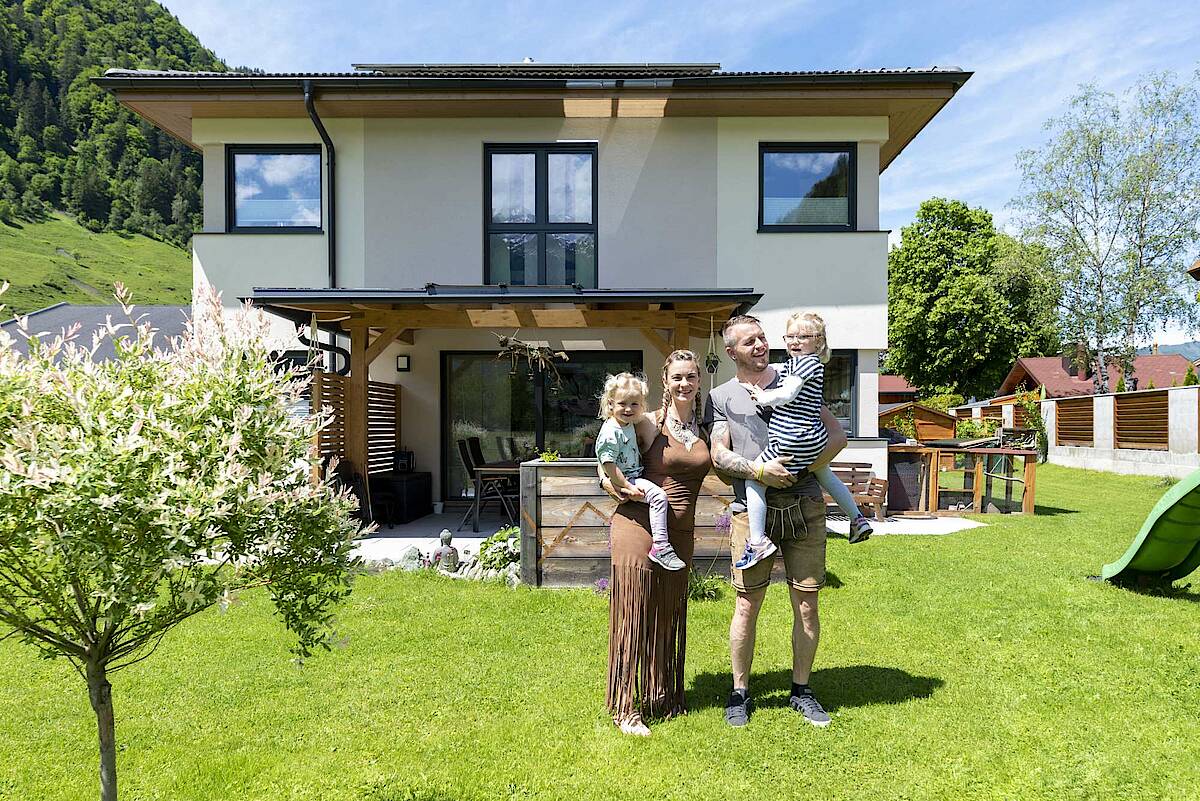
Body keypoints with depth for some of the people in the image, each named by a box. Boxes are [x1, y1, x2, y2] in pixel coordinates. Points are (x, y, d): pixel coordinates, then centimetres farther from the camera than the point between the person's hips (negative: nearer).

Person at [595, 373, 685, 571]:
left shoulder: (629, 424, 8)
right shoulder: (610, 432, -21)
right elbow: (609, 465, -24)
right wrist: (628, 487, -25)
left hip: (635, 476, 10)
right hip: (623, 480, -10)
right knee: (658, 495, -24)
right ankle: (660, 547, -20)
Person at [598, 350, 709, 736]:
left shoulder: (705, 428, 8)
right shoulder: (651, 424, -7)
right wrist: (622, 490, -21)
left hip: (680, 531, 5)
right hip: (638, 524, -5)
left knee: (669, 615, 14)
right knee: (635, 614, 0)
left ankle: (663, 698, 31)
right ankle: (627, 708, 13)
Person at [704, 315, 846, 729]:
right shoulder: (721, 397, 9)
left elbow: (837, 435, 9)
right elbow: (719, 456, 0)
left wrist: (806, 468, -6)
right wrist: (758, 470, -16)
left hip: (804, 505, 2)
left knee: (807, 602, 6)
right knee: (747, 604, 1)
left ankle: (801, 690, 24)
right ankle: (739, 693, 18)